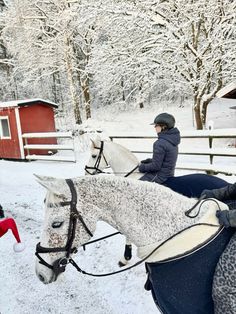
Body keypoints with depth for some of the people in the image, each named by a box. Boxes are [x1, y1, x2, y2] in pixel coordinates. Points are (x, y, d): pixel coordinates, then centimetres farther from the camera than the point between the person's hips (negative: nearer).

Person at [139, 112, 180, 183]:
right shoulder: (173, 140, 5)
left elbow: (155, 166, -21)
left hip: (159, 177, -9)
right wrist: (149, 160, 13)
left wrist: (142, 167, -6)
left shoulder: (160, 143, -23)